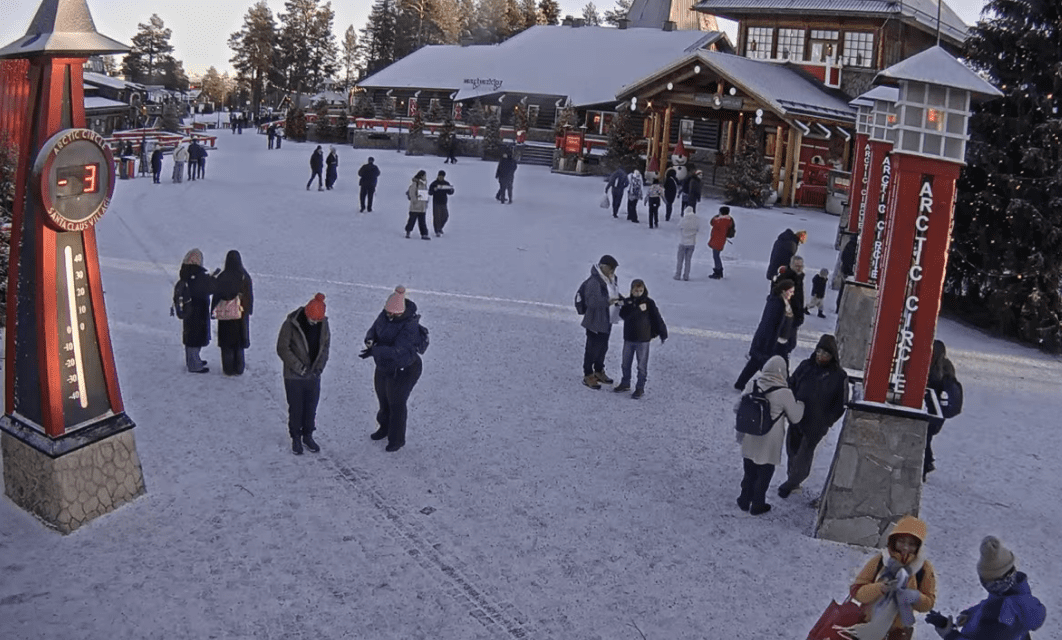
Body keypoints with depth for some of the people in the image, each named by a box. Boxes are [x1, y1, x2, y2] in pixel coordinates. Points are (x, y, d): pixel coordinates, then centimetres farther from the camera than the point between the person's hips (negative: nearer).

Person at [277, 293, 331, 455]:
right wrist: (298, 366, -17)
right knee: (296, 409, 8)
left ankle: (308, 436, 31)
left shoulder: (323, 323, -5)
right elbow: (282, 348, -13)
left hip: (314, 375, 3)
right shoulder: (291, 324, -18)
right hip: (294, 376, -3)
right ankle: (296, 438, 25)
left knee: (311, 408, 13)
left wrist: (320, 366, -6)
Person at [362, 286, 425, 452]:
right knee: (383, 399, 25)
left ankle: (397, 439, 29)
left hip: (402, 370, -7)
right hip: (384, 367, 8)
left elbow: (396, 350, -40)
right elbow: (374, 329, 2)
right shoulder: (385, 315, -9)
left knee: (396, 404, 8)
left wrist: (374, 351, -48)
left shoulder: (409, 326, -32)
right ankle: (385, 428, 51)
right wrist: (370, 339, -22)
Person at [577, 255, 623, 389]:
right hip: (595, 321, -9)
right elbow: (591, 301, -29)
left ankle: (599, 371, 38)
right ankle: (588, 376, 16)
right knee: (592, 348, 2)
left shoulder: (612, 279, 5)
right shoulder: (594, 282, -24)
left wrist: (620, 299, 0)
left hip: (607, 320, 9)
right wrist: (607, 301, -41)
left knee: (603, 346, 20)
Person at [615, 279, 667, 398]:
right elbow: (623, 315, -17)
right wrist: (638, 309, -24)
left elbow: (657, 319, -5)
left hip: (643, 340, -3)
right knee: (626, 363, 16)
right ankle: (625, 383, 32)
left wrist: (663, 334, -6)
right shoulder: (627, 302, 0)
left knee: (642, 366, 2)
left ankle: (640, 388, 11)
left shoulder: (649, 303, -7)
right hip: (628, 338, 4)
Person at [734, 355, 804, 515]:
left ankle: (744, 500, 37)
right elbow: (795, 417, -9)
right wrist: (800, 404, 11)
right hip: (769, 443, -4)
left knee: (749, 471, 24)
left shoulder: (752, 384, -11)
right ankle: (757, 505, 31)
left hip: (750, 439, 4)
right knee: (764, 473, 18)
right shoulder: (784, 393, -21)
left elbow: (740, 407, 0)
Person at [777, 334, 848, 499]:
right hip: (796, 418, 4)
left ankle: (791, 483, 20)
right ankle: (793, 481, 33)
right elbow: (791, 385, 9)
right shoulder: (805, 366, -1)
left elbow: (841, 404, -5)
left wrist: (827, 421, -10)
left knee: (803, 454, 4)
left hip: (816, 425, -4)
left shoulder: (839, 376, -11)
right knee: (792, 450, 15)